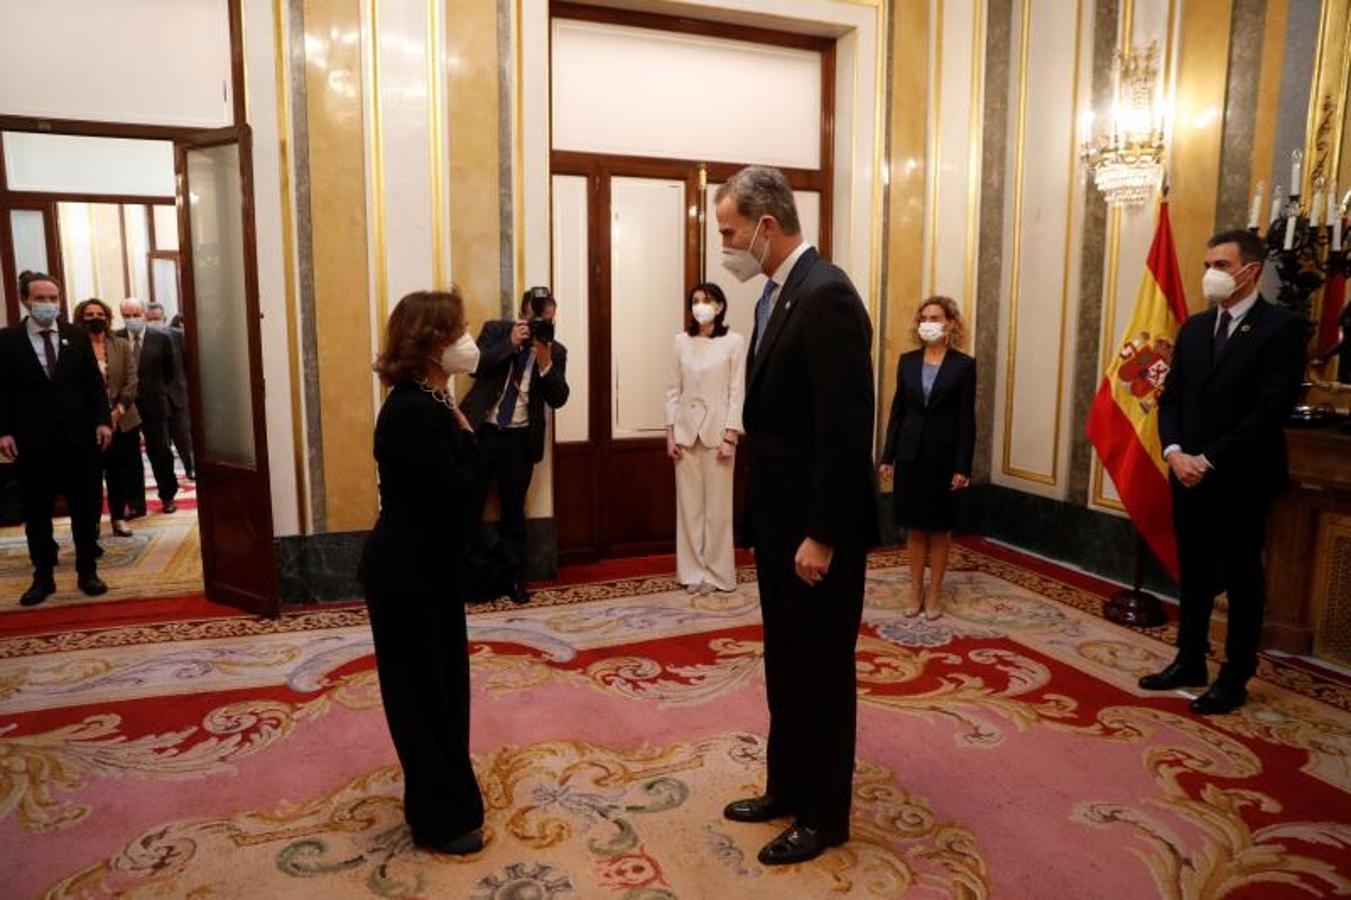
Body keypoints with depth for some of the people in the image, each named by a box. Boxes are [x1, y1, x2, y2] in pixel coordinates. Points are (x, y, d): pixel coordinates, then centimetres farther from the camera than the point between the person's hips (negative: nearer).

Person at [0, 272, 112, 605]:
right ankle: (42, 577, 17)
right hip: (32, 440, -1)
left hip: (79, 436, 1)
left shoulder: (77, 336, 7)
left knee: (86, 508, 7)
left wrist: (103, 421, -3)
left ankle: (87, 572, 18)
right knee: (37, 513, 7)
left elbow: (94, 382, 6)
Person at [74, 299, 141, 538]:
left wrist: (118, 410, -9)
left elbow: (131, 381, 2)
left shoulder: (122, 345, 7)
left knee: (118, 472, 8)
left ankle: (118, 518, 18)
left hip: (121, 420, 3)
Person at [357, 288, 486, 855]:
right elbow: (456, 489, -24)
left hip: (423, 566, 10)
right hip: (408, 574, -10)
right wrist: (465, 433, -13)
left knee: (439, 685, 22)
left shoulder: (424, 402, 8)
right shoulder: (416, 409, -24)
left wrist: (458, 429, -3)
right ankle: (441, 819, 22)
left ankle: (440, 796, 40)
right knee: (424, 692, 4)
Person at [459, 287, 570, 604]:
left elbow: (558, 399, -6)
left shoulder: (555, 351, 3)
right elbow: (476, 366, -12)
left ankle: (514, 579, 21)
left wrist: (545, 361, -18)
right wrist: (510, 344, -19)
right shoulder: (496, 330, 2)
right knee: (468, 506, 2)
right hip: (482, 431, -1)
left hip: (520, 438, 1)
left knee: (514, 512, 9)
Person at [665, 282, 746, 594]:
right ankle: (693, 571, 18)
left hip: (718, 431, -3)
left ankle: (716, 573, 14)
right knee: (688, 505, 7)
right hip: (686, 431, 3)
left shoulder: (734, 341, -3)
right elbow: (673, 389, 6)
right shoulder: (682, 341, 6)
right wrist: (670, 433, 1)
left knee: (718, 507, 3)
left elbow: (737, 392, -6)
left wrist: (730, 437, -12)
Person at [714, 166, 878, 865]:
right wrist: (753, 476, 11)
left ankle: (824, 816, 26)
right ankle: (787, 788, 38)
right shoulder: (775, 295, 10)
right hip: (777, 518, 9)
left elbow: (846, 430, -23)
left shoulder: (826, 295, -19)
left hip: (818, 528, -9)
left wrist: (822, 536, -21)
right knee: (785, 667, 20)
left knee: (823, 671, 8)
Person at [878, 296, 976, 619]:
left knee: (939, 528, 7)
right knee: (914, 527, 9)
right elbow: (897, 411, 6)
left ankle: (934, 593, 18)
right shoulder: (907, 361, 5)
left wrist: (963, 467, -10)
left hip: (943, 457, -2)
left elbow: (966, 420, -5)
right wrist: (887, 456, 2)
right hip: (910, 454, 3)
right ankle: (916, 591, 19)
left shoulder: (964, 365, -4)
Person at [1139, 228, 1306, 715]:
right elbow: (1171, 397, 9)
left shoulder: (1282, 327, -9)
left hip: (1241, 479, -6)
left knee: (1242, 579, 7)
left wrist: (1209, 460, -17)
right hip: (1188, 474, 6)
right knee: (1193, 574, 14)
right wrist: (1174, 451, -8)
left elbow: (1271, 409, -16)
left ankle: (1235, 678, 18)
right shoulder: (1194, 327, 11)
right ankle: (1190, 661, 27)